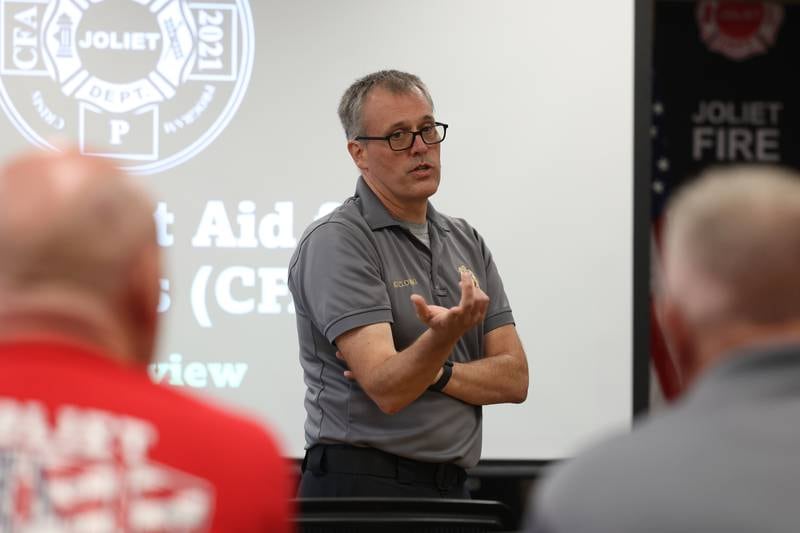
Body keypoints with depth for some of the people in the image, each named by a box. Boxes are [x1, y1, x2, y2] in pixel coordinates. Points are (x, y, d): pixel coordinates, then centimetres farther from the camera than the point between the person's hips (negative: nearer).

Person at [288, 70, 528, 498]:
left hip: (450, 490, 7)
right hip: (361, 488, -7)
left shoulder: (466, 242, 13)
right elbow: (387, 389, -20)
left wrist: (431, 373, -12)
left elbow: (513, 377, 5)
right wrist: (443, 336, -38)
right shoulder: (335, 242, -10)